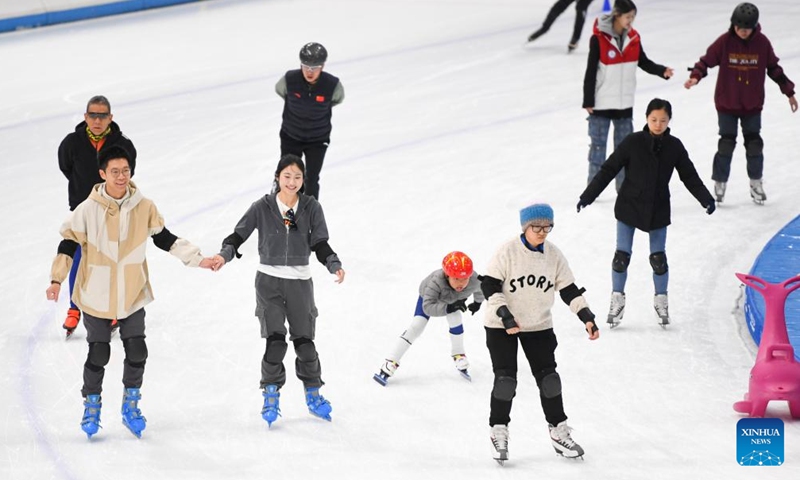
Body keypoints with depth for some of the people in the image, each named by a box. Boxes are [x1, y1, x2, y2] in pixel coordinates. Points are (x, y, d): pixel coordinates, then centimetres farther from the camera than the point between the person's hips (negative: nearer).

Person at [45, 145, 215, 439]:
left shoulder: (144, 208, -5)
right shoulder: (88, 210, -12)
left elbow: (164, 239, 7)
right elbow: (68, 244, -6)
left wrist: (197, 259, 3)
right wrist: (56, 280, -15)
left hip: (132, 294, 2)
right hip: (96, 295, -2)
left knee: (136, 351, 2)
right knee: (98, 354, 2)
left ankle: (131, 404, 22)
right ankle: (92, 406, 22)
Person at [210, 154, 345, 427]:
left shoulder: (311, 208, 0)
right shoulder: (262, 207, -3)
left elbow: (320, 244, -1)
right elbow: (239, 234, -4)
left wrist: (334, 266, -17)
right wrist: (225, 255, -22)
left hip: (300, 282, 1)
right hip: (269, 280, -1)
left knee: (304, 341, 4)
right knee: (275, 341, -8)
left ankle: (313, 394, 24)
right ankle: (271, 395, 8)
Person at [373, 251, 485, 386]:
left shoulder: (474, 280, -37)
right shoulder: (436, 281, -48)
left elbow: (480, 288, -11)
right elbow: (428, 307, -49)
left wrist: (478, 302, 7)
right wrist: (449, 308, -60)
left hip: (453, 299, 3)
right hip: (428, 297, -3)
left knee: (455, 320, -17)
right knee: (416, 327, -13)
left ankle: (459, 356, 10)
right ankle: (390, 365, -11)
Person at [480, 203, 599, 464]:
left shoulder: (553, 254, -4)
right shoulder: (507, 251, -17)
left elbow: (568, 289, 1)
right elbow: (489, 285, -17)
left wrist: (587, 317, -7)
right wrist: (505, 316, -25)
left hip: (539, 325, 4)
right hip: (502, 325, -4)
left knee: (548, 377, 4)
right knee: (505, 379, -8)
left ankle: (558, 431, 16)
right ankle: (499, 433, 5)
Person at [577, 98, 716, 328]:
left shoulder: (674, 147, -5)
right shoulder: (633, 142, -12)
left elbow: (690, 176, 4)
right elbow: (608, 169, -9)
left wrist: (706, 199, -5)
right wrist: (587, 196, -11)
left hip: (658, 210, 2)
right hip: (629, 207, -1)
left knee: (658, 258, 6)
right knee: (622, 255, 2)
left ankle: (661, 300, 23)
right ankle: (617, 299, 17)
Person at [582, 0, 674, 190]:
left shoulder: (633, 38, 0)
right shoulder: (599, 38, -15)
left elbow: (643, 62, 10)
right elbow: (591, 71, -11)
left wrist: (662, 71, -9)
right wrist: (588, 101, -10)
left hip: (624, 102, 5)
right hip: (601, 102, -5)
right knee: (598, 144, 4)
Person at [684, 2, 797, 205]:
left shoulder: (762, 43, -8)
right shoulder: (725, 41, -14)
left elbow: (774, 69, 2)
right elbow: (707, 60, -11)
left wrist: (789, 91, 6)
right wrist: (695, 76, -29)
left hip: (753, 104, 2)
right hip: (727, 103, -2)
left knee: (754, 144, 7)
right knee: (726, 143, 2)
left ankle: (756, 182, 24)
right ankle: (720, 182, 17)